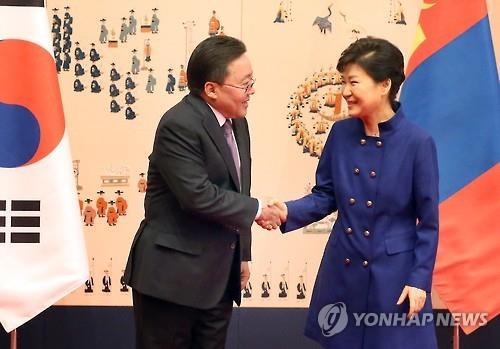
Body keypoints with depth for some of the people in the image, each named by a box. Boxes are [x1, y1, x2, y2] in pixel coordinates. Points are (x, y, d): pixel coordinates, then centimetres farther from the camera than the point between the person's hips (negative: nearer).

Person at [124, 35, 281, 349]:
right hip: (172, 274, -8)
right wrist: (256, 210, -13)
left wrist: (242, 253, 18)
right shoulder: (179, 125, -18)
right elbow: (198, 195, -25)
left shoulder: (237, 123, 10)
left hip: (219, 276, 8)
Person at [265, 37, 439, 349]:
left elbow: (429, 222, -8)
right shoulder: (341, 133, -1)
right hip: (342, 270, 5)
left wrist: (420, 279, -9)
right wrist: (289, 212, -13)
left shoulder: (417, 142, -13)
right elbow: (325, 196, 6)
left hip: (393, 273, -4)